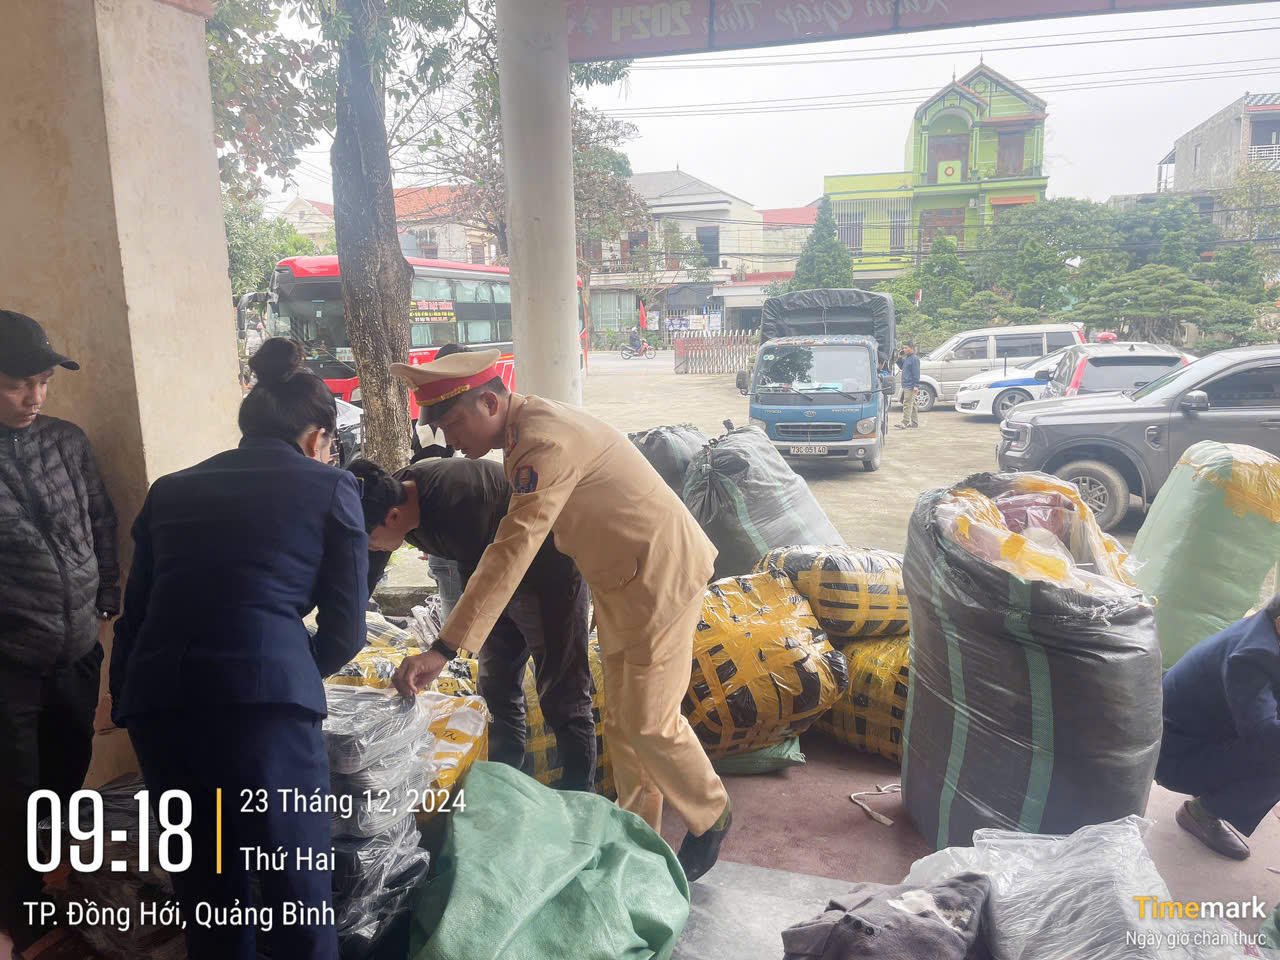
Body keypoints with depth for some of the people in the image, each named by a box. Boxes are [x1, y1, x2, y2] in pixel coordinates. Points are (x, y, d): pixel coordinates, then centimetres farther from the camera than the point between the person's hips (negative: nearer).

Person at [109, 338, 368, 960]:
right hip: (264, 698, -4)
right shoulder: (332, 489, 8)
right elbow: (345, 630, 7)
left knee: (206, 894, 22)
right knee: (298, 896, 12)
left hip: (155, 700, 5)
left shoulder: (170, 491, 19)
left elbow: (133, 618, 18)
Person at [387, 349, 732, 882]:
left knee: (648, 720, -1)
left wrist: (444, 649, -34)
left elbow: (512, 552, -34)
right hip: (621, 579, 10)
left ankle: (711, 816, 25)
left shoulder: (544, 443, -27)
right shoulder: (526, 424, 4)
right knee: (621, 719, 15)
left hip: (660, 573, -10)